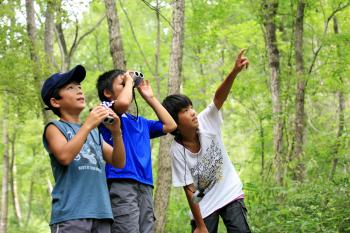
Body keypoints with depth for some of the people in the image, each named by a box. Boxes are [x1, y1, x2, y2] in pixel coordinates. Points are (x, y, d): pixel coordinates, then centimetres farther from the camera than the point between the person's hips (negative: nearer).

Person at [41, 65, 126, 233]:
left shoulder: (94, 131, 22)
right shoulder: (54, 128, 7)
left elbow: (119, 163, 12)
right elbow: (64, 156, -14)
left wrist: (116, 132, -3)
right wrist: (87, 125, -13)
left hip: (101, 212, 6)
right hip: (70, 214, -6)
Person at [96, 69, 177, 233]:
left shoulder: (140, 122, 27)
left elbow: (170, 125, 28)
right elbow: (123, 103, -17)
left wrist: (150, 97, 27)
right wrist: (128, 81, 3)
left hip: (145, 187, 8)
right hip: (121, 184, -8)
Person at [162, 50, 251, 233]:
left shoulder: (206, 121, -11)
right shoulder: (177, 150, -18)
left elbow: (219, 97, -28)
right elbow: (190, 191, -16)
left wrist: (235, 71, -44)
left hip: (230, 195, 2)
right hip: (203, 205, -2)